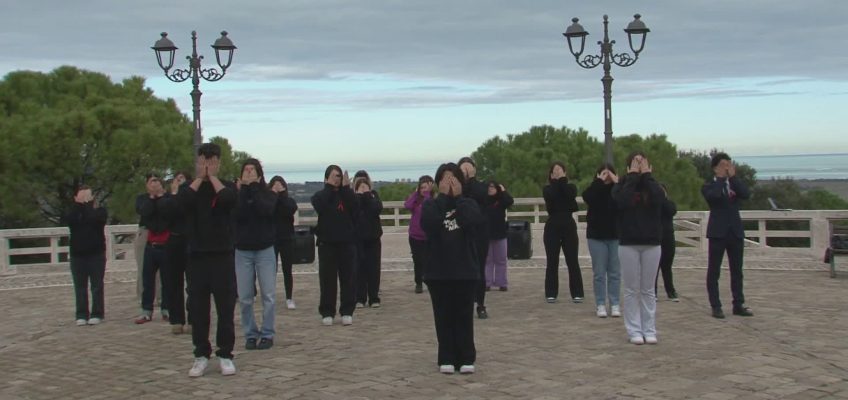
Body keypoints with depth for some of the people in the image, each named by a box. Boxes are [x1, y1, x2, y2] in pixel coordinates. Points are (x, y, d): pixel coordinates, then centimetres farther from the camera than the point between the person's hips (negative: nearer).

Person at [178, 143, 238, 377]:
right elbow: (182, 200, -16)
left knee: (225, 307, 0)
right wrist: (200, 178, -7)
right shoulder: (190, 188, 8)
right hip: (197, 256, 1)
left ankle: (225, 355, 8)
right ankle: (201, 355, 12)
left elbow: (228, 199, -20)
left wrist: (212, 177, -8)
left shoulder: (226, 186, 5)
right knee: (198, 308, 3)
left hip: (222, 255, -1)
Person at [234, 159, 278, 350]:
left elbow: (266, 210, -17)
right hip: (242, 250, 1)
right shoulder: (237, 194, 4)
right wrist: (244, 189, -14)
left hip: (265, 249, -1)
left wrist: (254, 187, -13)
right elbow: (238, 214, -13)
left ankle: (267, 334, 6)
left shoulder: (268, 194, 3)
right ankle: (250, 334, 11)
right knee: (245, 297, 1)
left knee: (268, 295, -2)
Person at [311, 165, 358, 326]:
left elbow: (354, 208, -13)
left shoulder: (347, 194, 7)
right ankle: (327, 312, 6)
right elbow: (320, 206, -19)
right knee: (327, 279, 0)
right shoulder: (320, 195, 4)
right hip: (327, 243, -1)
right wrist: (330, 186, -16)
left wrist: (345, 188, -17)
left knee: (347, 278, 2)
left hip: (347, 242, 1)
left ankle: (347, 312, 8)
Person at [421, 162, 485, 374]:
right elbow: (428, 223, -19)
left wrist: (458, 197, -14)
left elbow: (474, 222, -18)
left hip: (466, 270, 0)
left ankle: (466, 359, 10)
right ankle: (447, 359, 12)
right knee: (443, 316, 6)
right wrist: (443, 196, -15)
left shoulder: (468, 203, 3)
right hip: (438, 272, 0)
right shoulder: (431, 205, 2)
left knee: (464, 316, 5)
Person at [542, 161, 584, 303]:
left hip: (569, 227, 0)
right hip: (552, 228, 0)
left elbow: (569, 195, -16)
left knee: (572, 261, -1)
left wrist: (562, 178, -11)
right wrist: (556, 179, -11)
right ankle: (551, 294, 5)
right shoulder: (547, 189, 6)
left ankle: (577, 293, 3)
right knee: (552, 262, 0)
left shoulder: (571, 187, 7)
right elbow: (551, 196, -18)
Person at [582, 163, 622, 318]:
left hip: (615, 236, 1)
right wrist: (599, 182, -20)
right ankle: (600, 305, 9)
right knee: (599, 273, 3)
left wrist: (616, 184, -20)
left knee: (615, 272, 5)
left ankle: (615, 304, 12)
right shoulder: (593, 190, -2)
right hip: (596, 236, 0)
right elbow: (588, 197, -24)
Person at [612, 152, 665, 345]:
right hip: (628, 244, -2)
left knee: (648, 290, 6)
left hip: (652, 244, 2)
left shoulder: (653, 185, 7)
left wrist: (647, 175, -11)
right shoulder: (621, 186, 2)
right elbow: (623, 201, -20)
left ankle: (649, 330, 11)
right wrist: (633, 176, -14)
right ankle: (634, 330, 6)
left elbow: (659, 199, -16)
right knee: (631, 290, 1)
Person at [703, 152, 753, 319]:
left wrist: (733, 176, -10)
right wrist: (721, 178, -11)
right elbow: (714, 195, -22)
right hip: (718, 232, -4)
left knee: (737, 271, 8)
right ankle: (715, 306, 4)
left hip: (736, 232, 4)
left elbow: (746, 194, -8)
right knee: (714, 271, -1)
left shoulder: (734, 184, 13)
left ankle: (738, 305, 14)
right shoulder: (709, 186, 1)